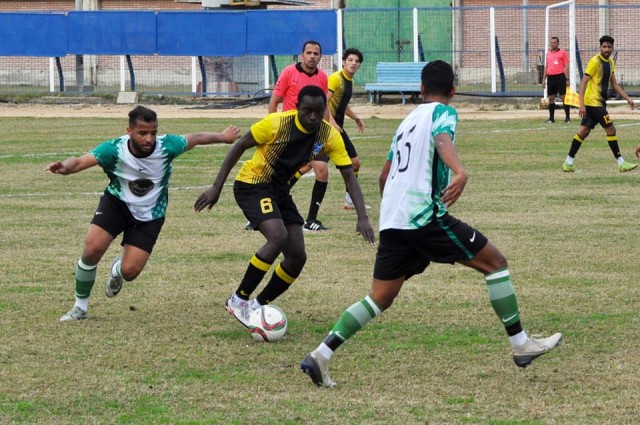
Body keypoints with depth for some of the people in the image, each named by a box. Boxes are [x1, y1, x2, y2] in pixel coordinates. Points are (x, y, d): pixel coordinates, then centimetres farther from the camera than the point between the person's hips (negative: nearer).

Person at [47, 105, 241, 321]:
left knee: (130, 272, -9)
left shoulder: (166, 146, -24)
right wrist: (65, 167, -62)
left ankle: (118, 269, 33)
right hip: (117, 203, -1)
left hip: (149, 215, 1)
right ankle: (80, 307, 1)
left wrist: (223, 137, 12)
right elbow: (81, 161, -39)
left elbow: (195, 138, -5)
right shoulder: (114, 149, -28)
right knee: (92, 248, -21)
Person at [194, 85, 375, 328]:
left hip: (280, 190, 6)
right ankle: (238, 300, -16)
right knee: (278, 237, -28)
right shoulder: (276, 123, -23)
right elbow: (240, 146, -12)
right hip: (252, 185, -6)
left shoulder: (329, 136, -12)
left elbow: (349, 176, -9)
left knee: (297, 257, -2)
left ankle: (256, 307, 14)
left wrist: (362, 218, -21)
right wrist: (216, 187, -14)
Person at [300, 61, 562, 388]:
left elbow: (384, 175, 32)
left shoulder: (408, 121, 24)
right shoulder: (442, 112, 2)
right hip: (424, 216, -7)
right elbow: (443, 140, -22)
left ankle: (320, 356, -4)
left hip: (392, 221, 7)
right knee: (494, 262, 3)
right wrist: (460, 172, -41)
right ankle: (521, 344, 3)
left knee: (380, 299, 9)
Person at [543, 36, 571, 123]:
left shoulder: (563, 52, 0)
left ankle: (567, 117, -2)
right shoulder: (548, 54, 16)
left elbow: (566, 66, -3)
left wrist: (567, 79, -10)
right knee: (551, 98, 5)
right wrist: (544, 79, 16)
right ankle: (551, 118, 11)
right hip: (550, 77, 5)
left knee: (563, 97, -5)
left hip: (560, 77, -5)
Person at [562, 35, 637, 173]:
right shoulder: (595, 61, -14)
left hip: (600, 102, 8)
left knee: (583, 131, 9)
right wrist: (582, 104, -22)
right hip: (593, 101, -8)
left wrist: (628, 99, 13)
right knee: (610, 129, -8)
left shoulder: (610, 63, 12)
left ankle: (569, 162, 11)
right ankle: (621, 163, -5)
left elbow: (614, 84, 20)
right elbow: (583, 82, -16)